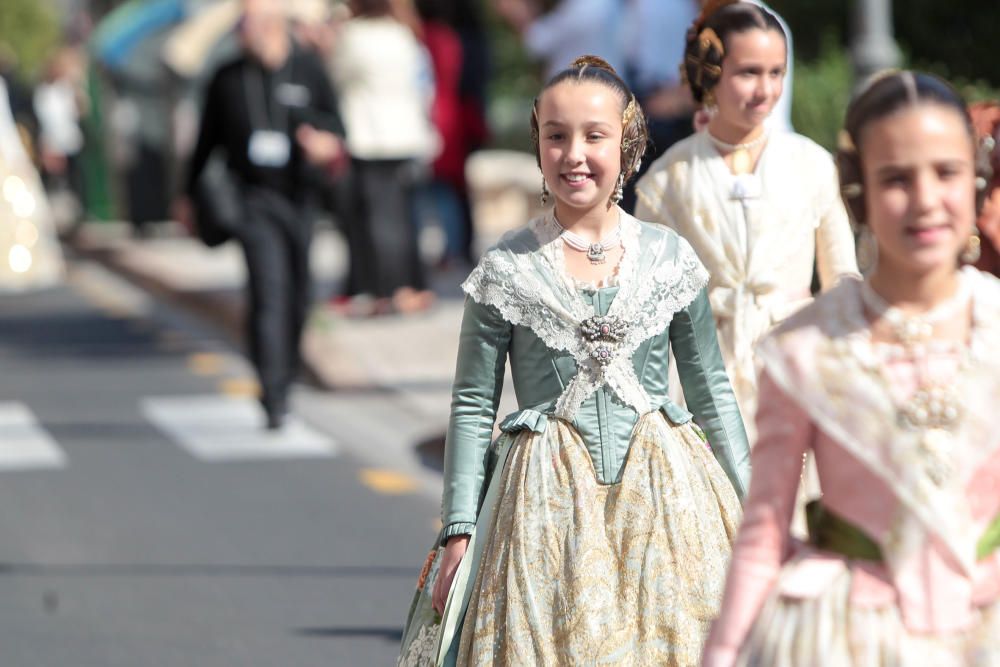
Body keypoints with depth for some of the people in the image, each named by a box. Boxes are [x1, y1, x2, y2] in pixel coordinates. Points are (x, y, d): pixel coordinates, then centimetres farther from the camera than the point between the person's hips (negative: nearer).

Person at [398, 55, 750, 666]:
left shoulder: (670, 257, 5)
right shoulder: (506, 271, 0)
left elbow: (712, 392, 10)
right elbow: (473, 407, 2)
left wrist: (747, 510, 9)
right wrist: (460, 530, -2)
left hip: (662, 497, 2)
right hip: (548, 497, -1)